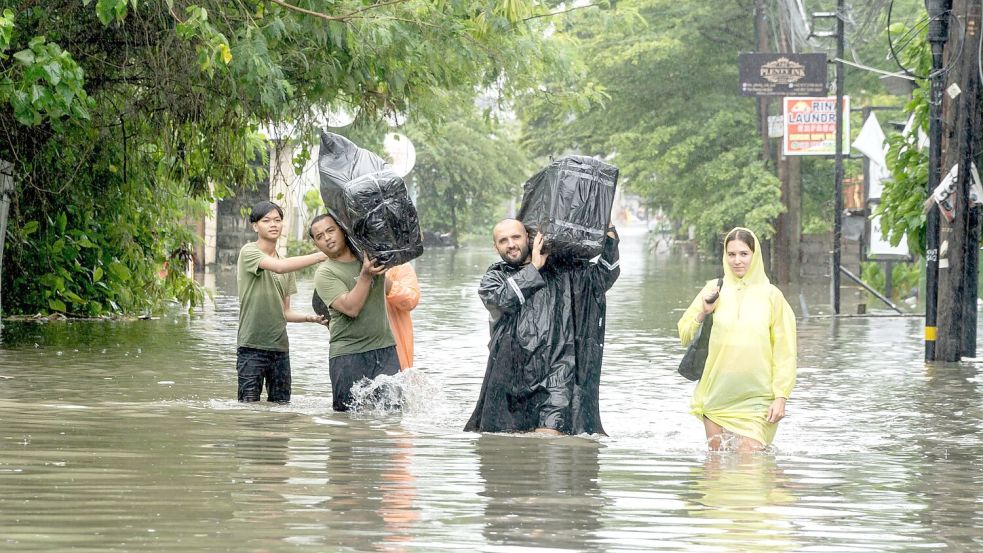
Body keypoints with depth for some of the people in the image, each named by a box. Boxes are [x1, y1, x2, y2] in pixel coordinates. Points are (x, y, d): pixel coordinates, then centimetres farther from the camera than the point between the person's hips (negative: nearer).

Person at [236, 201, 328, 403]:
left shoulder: (287, 264, 16)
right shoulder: (249, 252, -4)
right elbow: (279, 267, -23)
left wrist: (310, 318, -3)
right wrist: (320, 256, -25)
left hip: (280, 346, 6)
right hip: (252, 345, -6)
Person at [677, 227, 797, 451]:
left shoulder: (771, 295, 1)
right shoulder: (714, 290, 6)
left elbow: (784, 351, 1)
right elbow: (685, 335, 10)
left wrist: (781, 396, -5)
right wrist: (703, 313, -8)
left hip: (755, 398, -2)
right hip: (717, 396, 2)